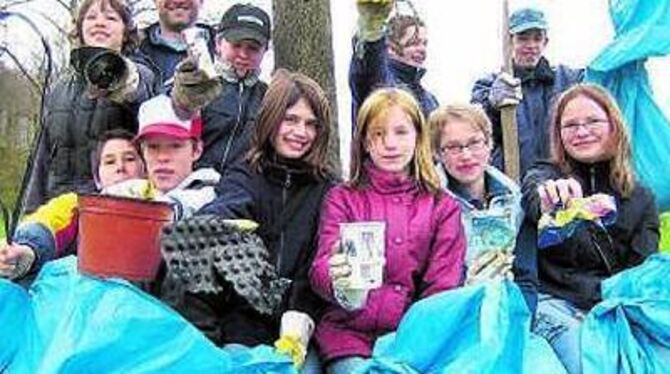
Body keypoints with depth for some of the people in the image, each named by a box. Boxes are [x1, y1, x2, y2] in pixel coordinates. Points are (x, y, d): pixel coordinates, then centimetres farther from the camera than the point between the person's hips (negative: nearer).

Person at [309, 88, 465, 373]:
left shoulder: (443, 207, 11)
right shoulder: (341, 198, 9)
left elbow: (444, 286, 6)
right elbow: (321, 268, -2)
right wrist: (341, 286, -26)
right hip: (349, 333, -1)